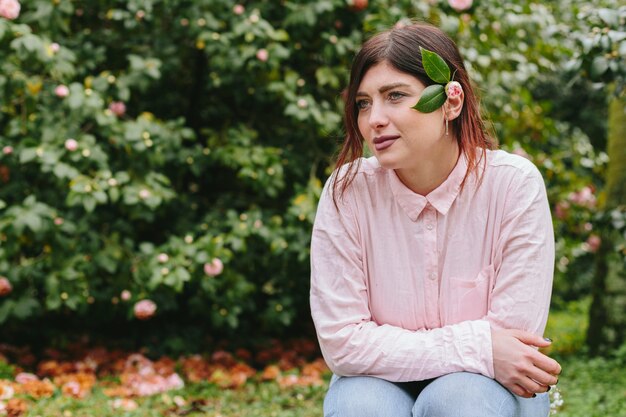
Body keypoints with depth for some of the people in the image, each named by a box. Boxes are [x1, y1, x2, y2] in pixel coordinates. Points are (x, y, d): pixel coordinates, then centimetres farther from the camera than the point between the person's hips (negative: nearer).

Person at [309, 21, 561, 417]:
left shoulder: (515, 185, -16)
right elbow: (341, 341, -15)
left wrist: (397, 348, -16)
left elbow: (513, 336, -15)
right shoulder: (348, 190, -13)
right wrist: (478, 349, -21)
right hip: (382, 384, 1)